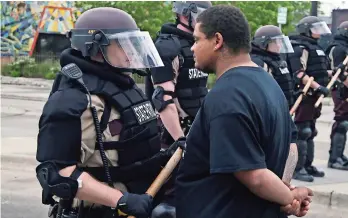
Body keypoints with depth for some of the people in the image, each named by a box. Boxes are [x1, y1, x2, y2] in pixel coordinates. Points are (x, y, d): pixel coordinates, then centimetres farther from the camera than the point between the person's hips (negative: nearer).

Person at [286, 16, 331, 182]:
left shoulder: (314, 47, 19)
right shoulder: (300, 48, -13)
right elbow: (299, 74, -23)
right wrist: (318, 87, -28)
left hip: (314, 95, 10)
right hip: (305, 95, -10)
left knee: (310, 132, 16)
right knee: (302, 132, -10)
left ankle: (307, 165, 25)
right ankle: (298, 169, -7)